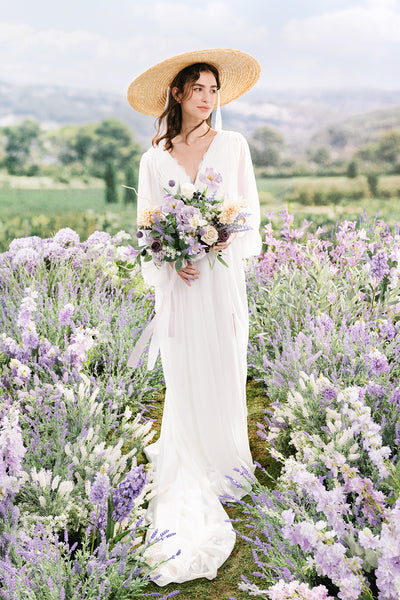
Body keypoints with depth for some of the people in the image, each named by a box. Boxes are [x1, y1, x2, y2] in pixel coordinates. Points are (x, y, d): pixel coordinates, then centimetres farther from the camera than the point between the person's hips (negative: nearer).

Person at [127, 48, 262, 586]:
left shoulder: (233, 145, 7)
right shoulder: (154, 158, 7)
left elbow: (250, 211, 6)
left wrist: (226, 239, -15)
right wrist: (171, 260, -12)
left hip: (223, 276, 0)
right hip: (177, 281, 0)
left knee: (224, 371, 4)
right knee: (184, 377, 4)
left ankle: (222, 458, 27)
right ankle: (190, 471, 20)